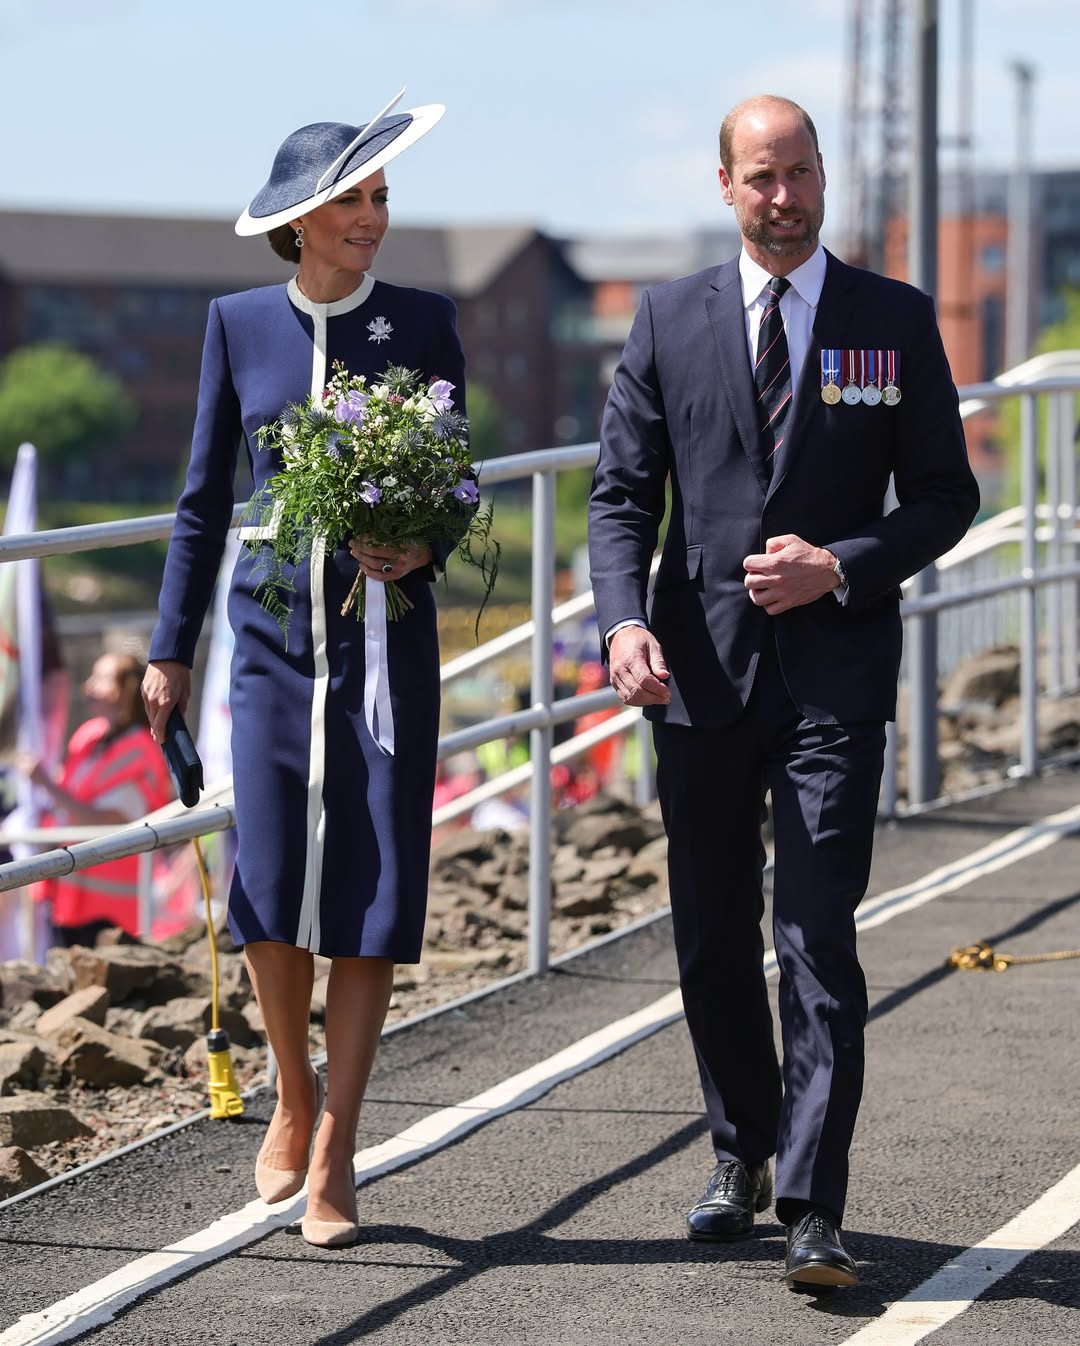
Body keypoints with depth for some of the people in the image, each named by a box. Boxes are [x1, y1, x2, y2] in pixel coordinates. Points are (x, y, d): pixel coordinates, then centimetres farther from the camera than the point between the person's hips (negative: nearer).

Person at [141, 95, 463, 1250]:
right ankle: (294, 1096, 21)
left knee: (374, 889, -5)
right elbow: (205, 498, 10)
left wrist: (422, 549, -15)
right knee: (268, 887, -5)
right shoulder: (240, 325, 4)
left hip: (387, 638, -1)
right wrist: (171, 648, 8)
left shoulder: (423, 322, 2)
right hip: (273, 633, 1)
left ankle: (335, 1154, 4)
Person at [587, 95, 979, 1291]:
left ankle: (813, 1212, -11)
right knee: (712, 942, 12)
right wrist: (624, 621, -13)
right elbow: (621, 492, 4)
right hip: (700, 670, 3)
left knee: (818, 941, -11)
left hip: (834, 672, -2)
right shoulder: (670, 319, 6)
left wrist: (840, 565, -12)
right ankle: (741, 1156, 32)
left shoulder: (897, 322, 3)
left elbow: (945, 497, 5)